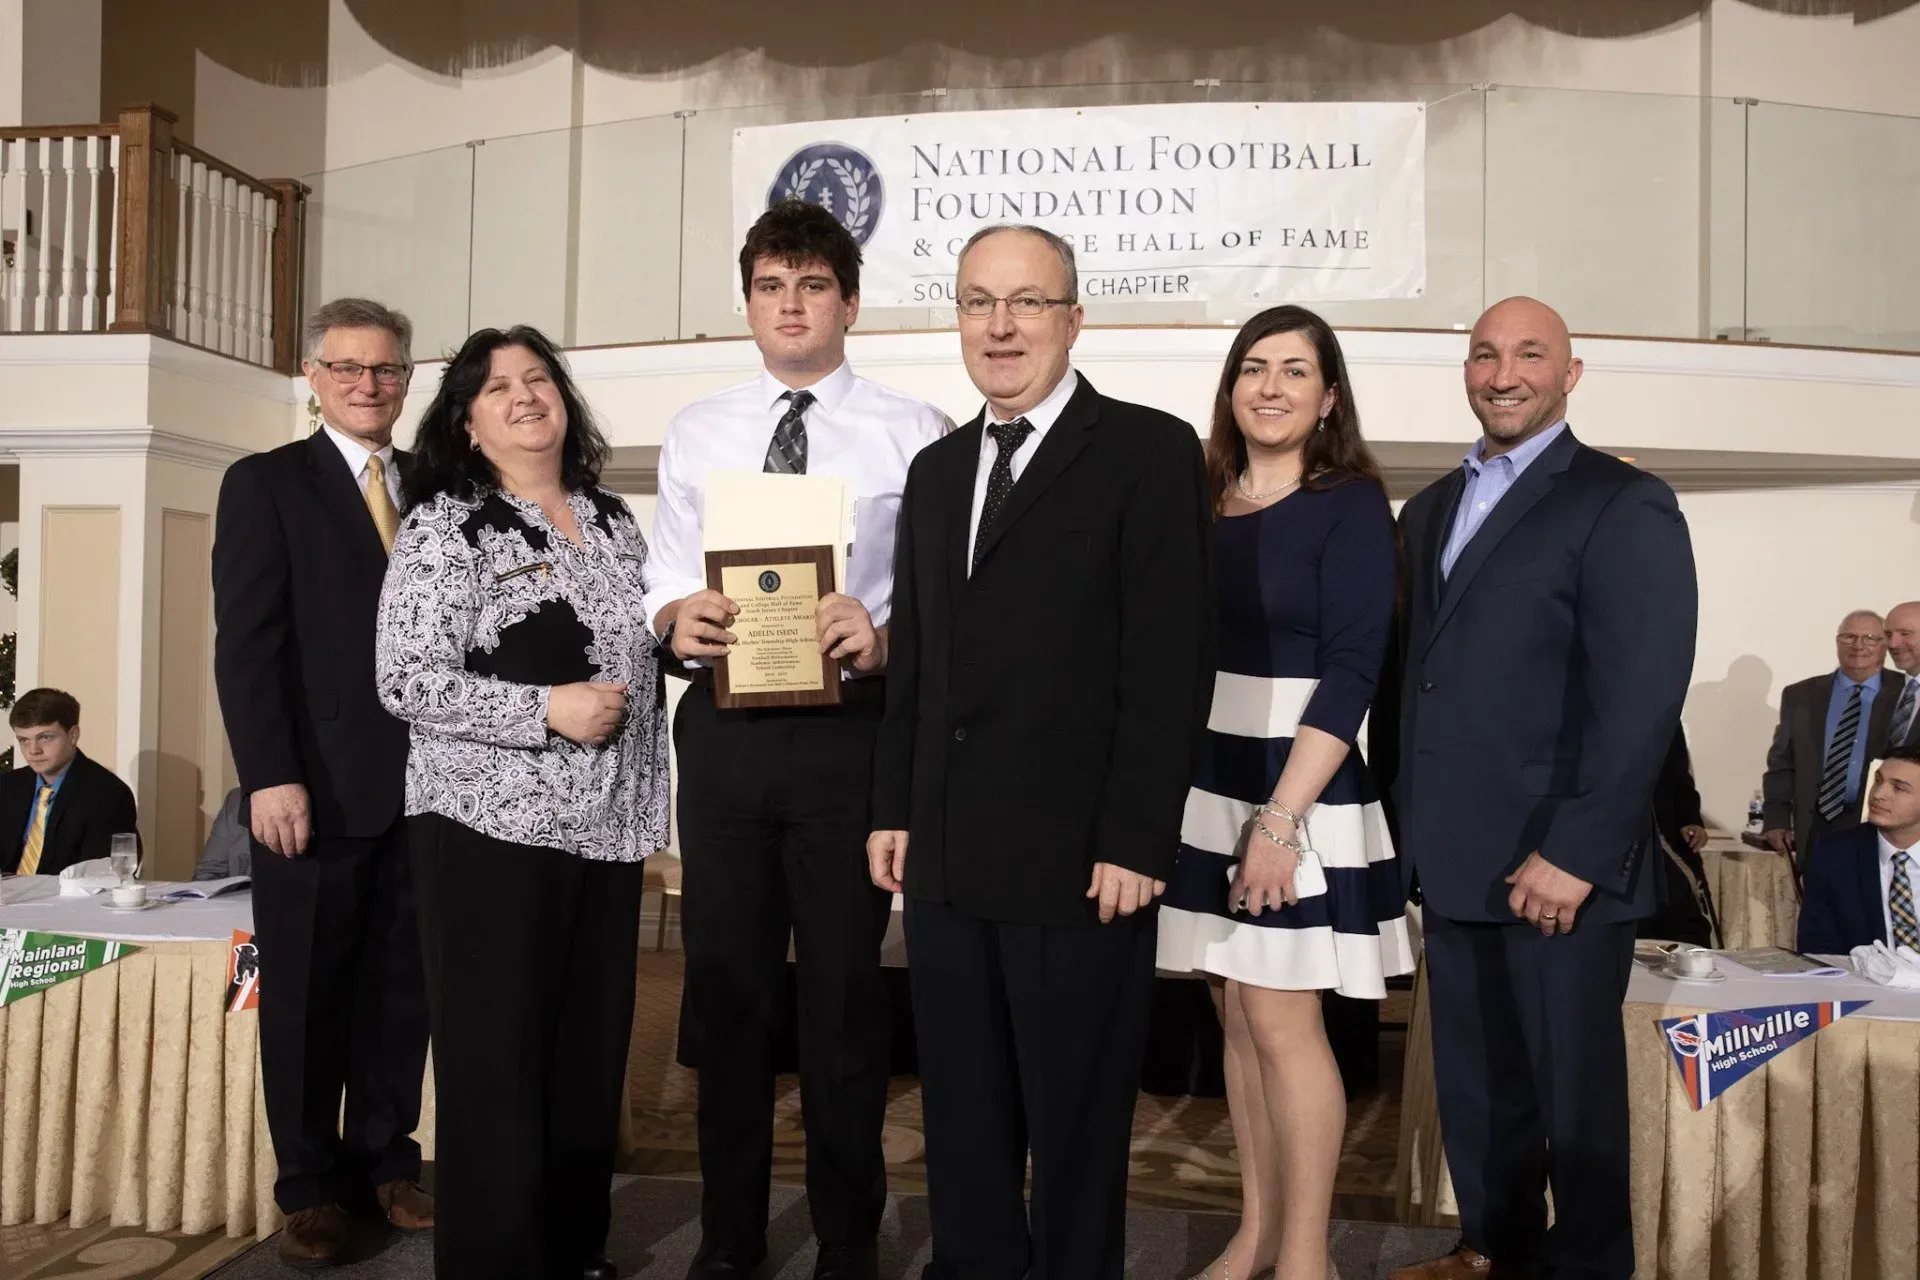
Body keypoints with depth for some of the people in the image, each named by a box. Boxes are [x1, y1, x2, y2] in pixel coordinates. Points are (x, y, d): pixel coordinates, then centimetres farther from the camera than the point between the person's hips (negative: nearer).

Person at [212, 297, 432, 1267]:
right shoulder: (265, 483, 2)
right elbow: (246, 641, -6)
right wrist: (270, 775, -15)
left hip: (423, 781, 3)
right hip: (316, 783, -3)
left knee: (402, 984, 10)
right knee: (306, 992, 6)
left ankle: (388, 1160, 23)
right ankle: (310, 1181, 19)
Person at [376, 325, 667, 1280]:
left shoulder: (613, 522, 12)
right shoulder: (444, 525, -5)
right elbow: (405, 679, -12)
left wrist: (649, 812, 14)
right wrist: (545, 710, -20)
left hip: (607, 829, 6)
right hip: (493, 830, -6)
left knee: (591, 1054, 12)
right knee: (495, 1065, 1)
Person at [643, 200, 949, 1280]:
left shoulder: (913, 433, -1)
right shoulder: (697, 433, 12)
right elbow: (667, 575, 8)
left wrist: (883, 638, -26)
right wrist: (677, 616, -14)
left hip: (850, 730, -3)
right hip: (723, 730, 4)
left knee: (846, 988, 7)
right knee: (726, 983, 13)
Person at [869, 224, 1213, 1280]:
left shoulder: (1149, 452, -5)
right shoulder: (938, 469, 16)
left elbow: (1170, 665, -12)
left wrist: (1136, 841, -16)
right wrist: (893, 807, 11)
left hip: (1079, 861, -6)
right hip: (948, 855, 6)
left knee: (1076, 1115, 9)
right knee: (962, 1114, 16)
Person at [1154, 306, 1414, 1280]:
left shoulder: (1349, 506, -7)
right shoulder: (1203, 501, 8)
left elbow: (1351, 675, -13)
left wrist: (1282, 818, -19)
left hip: (1300, 794, -5)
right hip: (1207, 786, 5)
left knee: (1284, 1023, -1)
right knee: (1238, 1018, 12)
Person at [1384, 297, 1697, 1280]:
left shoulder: (1624, 506, -6)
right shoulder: (1430, 509, 15)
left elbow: (1642, 698, -14)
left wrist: (1573, 852, -19)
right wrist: (1413, 820, 8)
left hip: (1558, 866, -6)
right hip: (1453, 857, 6)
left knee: (1571, 1086, 8)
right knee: (1473, 1080, 16)